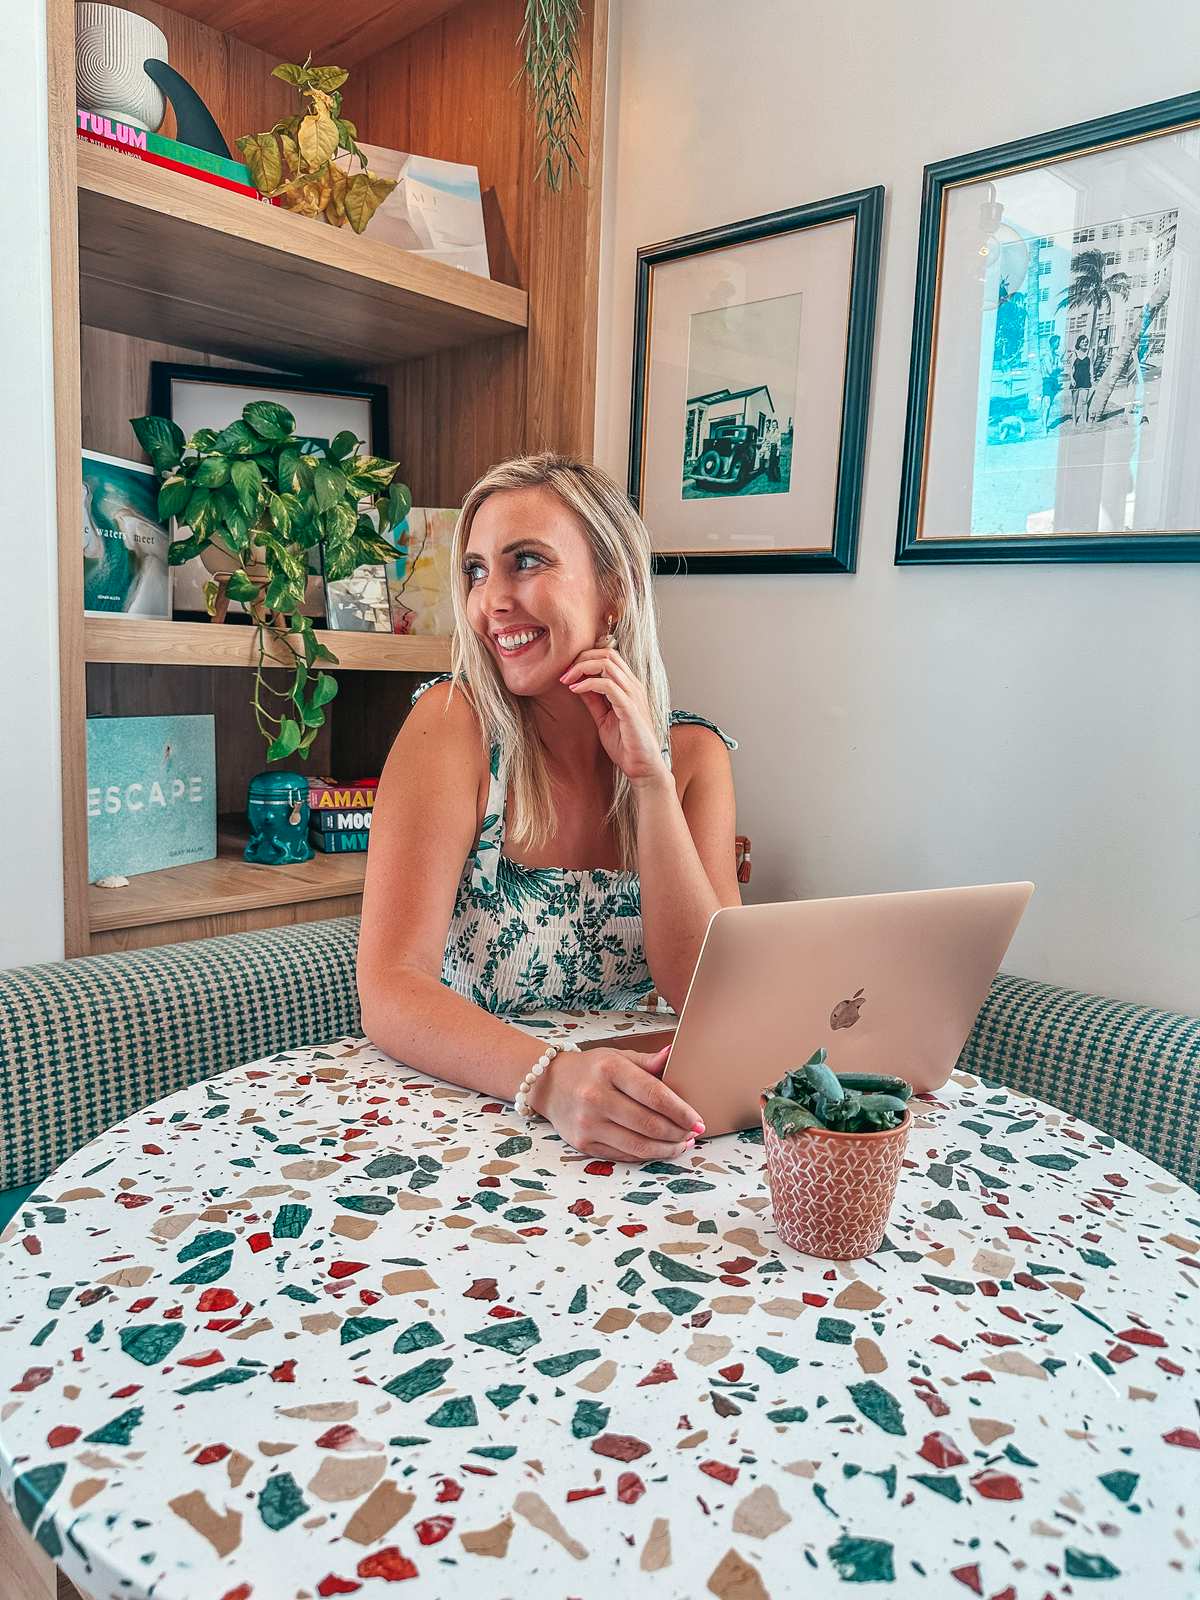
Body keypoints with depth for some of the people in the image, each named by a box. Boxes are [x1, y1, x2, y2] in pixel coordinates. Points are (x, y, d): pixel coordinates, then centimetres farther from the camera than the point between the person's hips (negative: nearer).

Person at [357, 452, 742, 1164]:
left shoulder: (694, 753, -2)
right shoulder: (454, 723, -11)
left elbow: (707, 993, -10)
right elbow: (390, 988, -19)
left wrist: (650, 779, -17)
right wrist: (551, 1079, -36)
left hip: (628, 1134, 3)